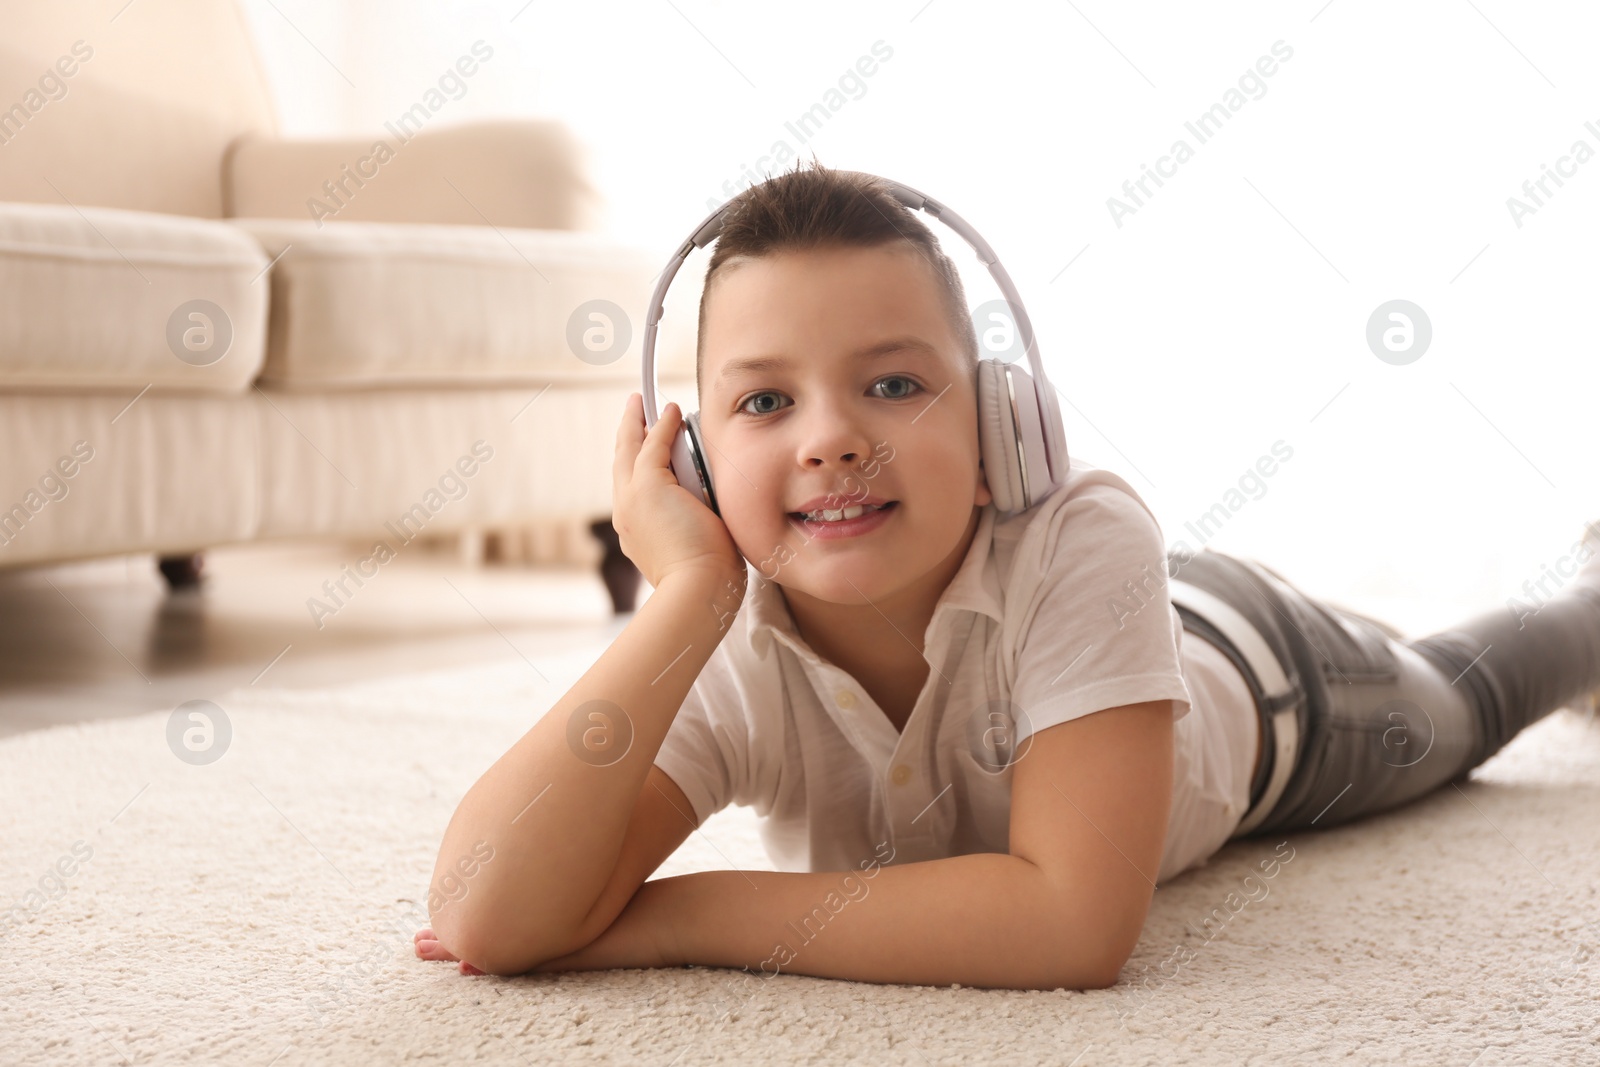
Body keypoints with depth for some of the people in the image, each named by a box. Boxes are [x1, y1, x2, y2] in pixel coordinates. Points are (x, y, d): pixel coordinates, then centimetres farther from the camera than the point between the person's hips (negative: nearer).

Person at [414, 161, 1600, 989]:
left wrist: (672, 916, -51)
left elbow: (1079, 921, -56)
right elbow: (486, 918, -52)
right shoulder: (728, 654, -40)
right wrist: (688, 591, -55)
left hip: (1261, 672, -1)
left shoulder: (1085, 541, -49)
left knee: (1455, 700, 32)